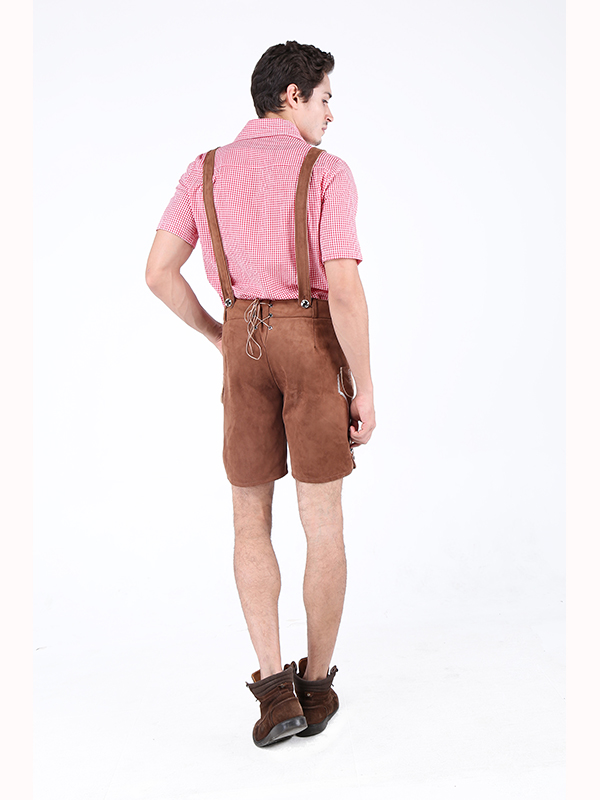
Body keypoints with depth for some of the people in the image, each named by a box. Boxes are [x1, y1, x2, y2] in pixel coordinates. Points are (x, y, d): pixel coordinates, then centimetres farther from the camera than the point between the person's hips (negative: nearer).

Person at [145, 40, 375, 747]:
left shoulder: (206, 170, 5)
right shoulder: (327, 172, -7)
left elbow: (159, 272, 0)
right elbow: (345, 290, -17)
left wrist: (217, 336, 13)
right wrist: (366, 389, -8)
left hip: (245, 349, 2)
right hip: (316, 348, -2)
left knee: (251, 523, 11)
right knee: (323, 525, 8)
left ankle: (275, 686, 2)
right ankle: (317, 686, 17)